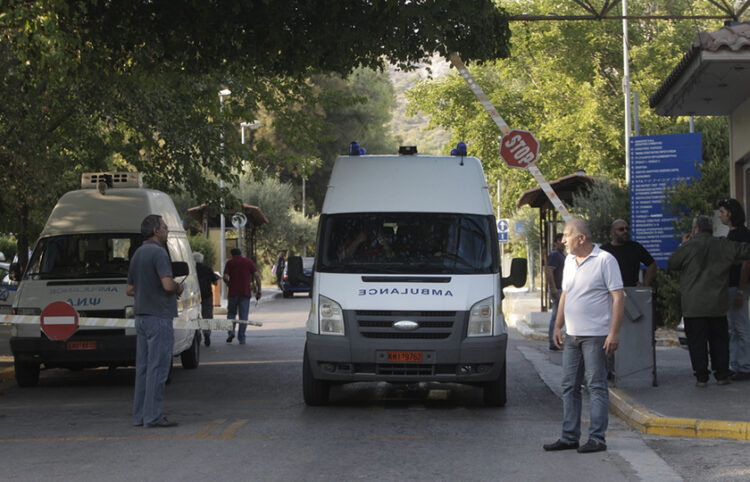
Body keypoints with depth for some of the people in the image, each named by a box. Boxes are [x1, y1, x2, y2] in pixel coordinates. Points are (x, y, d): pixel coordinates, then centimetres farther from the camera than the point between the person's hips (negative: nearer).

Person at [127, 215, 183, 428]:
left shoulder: (137, 254, 16)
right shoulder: (158, 252, -14)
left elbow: (129, 289, 20)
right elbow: (167, 284, -25)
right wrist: (179, 288, -4)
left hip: (141, 317, 9)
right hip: (159, 316, -9)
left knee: (143, 368, 10)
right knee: (158, 368, -7)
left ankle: (140, 415, 12)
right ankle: (153, 416, -7)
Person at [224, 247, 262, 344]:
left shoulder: (230, 263, 4)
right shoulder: (249, 262, 7)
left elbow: (225, 277, -7)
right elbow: (257, 276, -2)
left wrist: (229, 285, 13)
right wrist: (259, 290, 1)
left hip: (233, 293, 0)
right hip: (246, 293, 0)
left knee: (231, 313, 15)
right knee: (243, 316, 4)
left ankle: (231, 332, -5)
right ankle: (241, 339, 2)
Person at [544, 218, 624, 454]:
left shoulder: (605, 260, -10)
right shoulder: (569, 260, 14)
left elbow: (618, 297, -12)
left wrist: (614, 332, -17)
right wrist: (558, 326, 17)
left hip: (596, 336, -8)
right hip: (572, 335, 8)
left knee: (596, 386, -4)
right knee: (569, 386, 8)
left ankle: (597, 438, -1)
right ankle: (569, 437, 14)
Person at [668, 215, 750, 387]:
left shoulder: (689, 246, -9)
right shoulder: (723, 245, 2)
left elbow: (671, 263, 2)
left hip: (694, 305, -3)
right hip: (717, 304, 3)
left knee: (697, 341, 1)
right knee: (719, 339, 12)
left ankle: (701, 377, -1)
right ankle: (722, 374, 11)